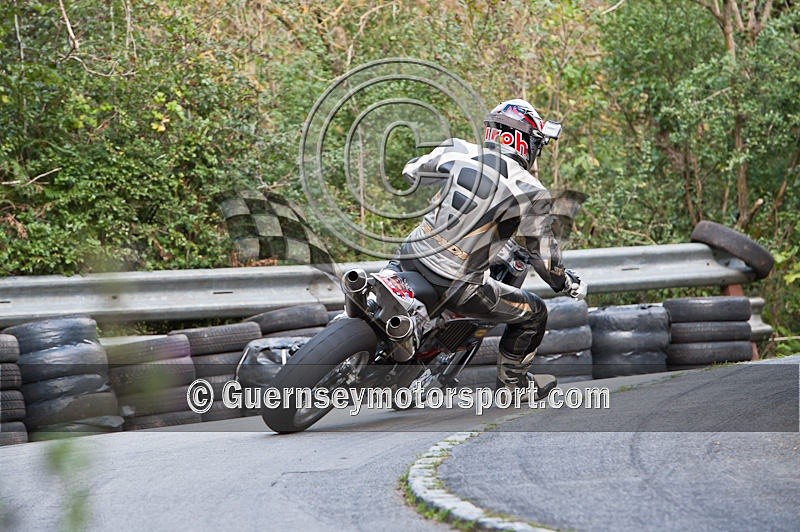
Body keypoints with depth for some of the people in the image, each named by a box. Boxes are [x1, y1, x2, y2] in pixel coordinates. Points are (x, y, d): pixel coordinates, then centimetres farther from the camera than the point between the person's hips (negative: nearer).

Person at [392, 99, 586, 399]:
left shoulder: (457, 152, 0)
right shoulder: (531, 193, -9)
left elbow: (412, 172, 19)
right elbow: (544, 258, -1)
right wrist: (570, 284, 20)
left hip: (410, 259, 4)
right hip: (456, 287, -4)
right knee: (534, 313, 18)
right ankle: (512, 381, 33)